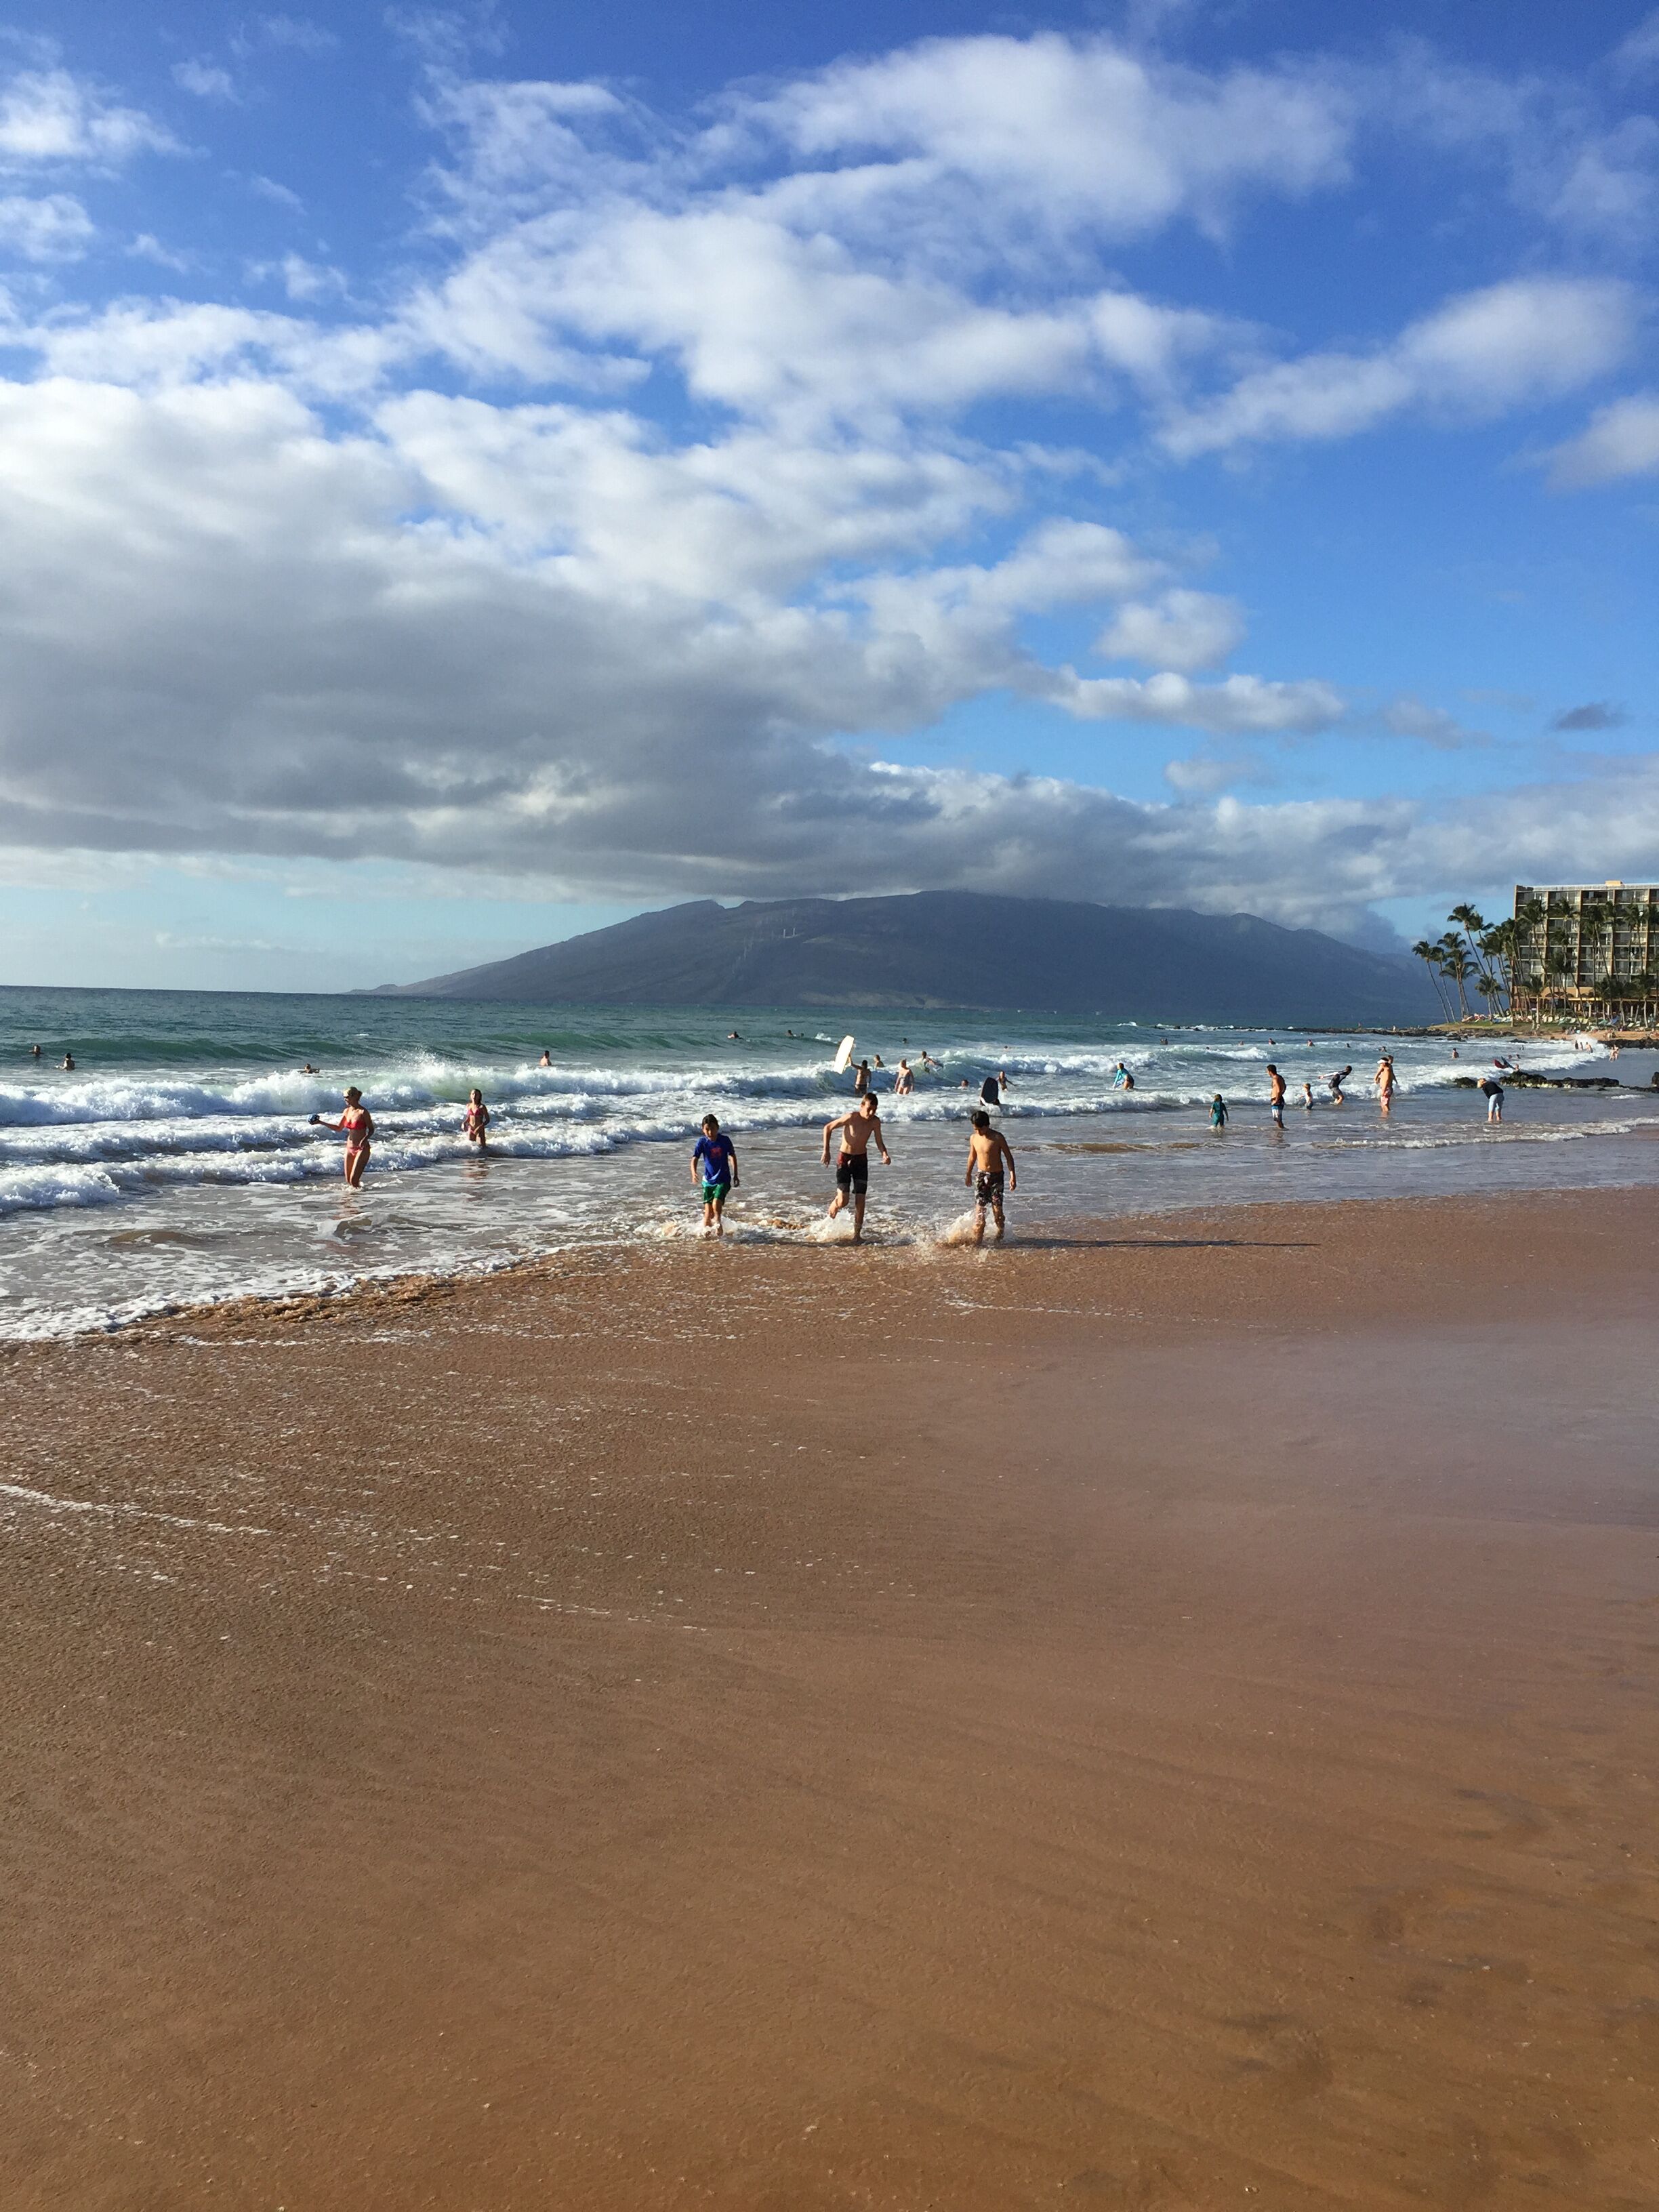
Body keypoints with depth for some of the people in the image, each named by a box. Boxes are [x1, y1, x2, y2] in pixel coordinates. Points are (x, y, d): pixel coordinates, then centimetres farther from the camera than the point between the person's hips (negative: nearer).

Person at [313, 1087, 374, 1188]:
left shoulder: (363, 1112, -13)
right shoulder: (347, 1111, 7)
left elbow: (371, 1130, -7)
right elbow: (339, 1128, 16)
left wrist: (365, 1139, -26)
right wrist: (321, 1122, 11)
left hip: (362, 1148, -7)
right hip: (349, 1148, 7)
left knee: (354, 1180, -13)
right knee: (348, 1181, 7)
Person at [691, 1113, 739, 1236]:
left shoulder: (725, 1140, -6)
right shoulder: (702, 1142, -6)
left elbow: (733, 1157, 6)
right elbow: (695, 1159, -12)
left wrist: (735, 1175, 7)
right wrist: (694, 1173, -31)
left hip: (723, 1180, -1)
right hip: (708, 1180, 1)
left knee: (716, 1203, -20)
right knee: (708, 1211, 2)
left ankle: (718, 1222, 7)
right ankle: (705, 1230, 22)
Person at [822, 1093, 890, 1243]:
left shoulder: (875, 1122, -9)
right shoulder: (851, 1118, -22)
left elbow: (879, 1142, 1)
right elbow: (828, 1128, -11)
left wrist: (885, 1155, -21)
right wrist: (826, 1151, -12)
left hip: (861, 1160, 3)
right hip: (844, 1159, -3)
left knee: (860, 1200, -1)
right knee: (843, 1201, -10)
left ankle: (857, 1234, 9)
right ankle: (833, 1205, 27)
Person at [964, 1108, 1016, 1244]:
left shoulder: (997, 1137, -13)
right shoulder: (974, 1138, 1)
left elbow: (1008, 1156, -8)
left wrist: (1012, 1175, -14)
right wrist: (968, 1174, 27)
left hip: (996, 1176, -3)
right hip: (981, 1175, 3)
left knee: (997, 1209, -5)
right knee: (979, 1208, -4)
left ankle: (1000, 1236, 18)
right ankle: (977, 1241, 1)